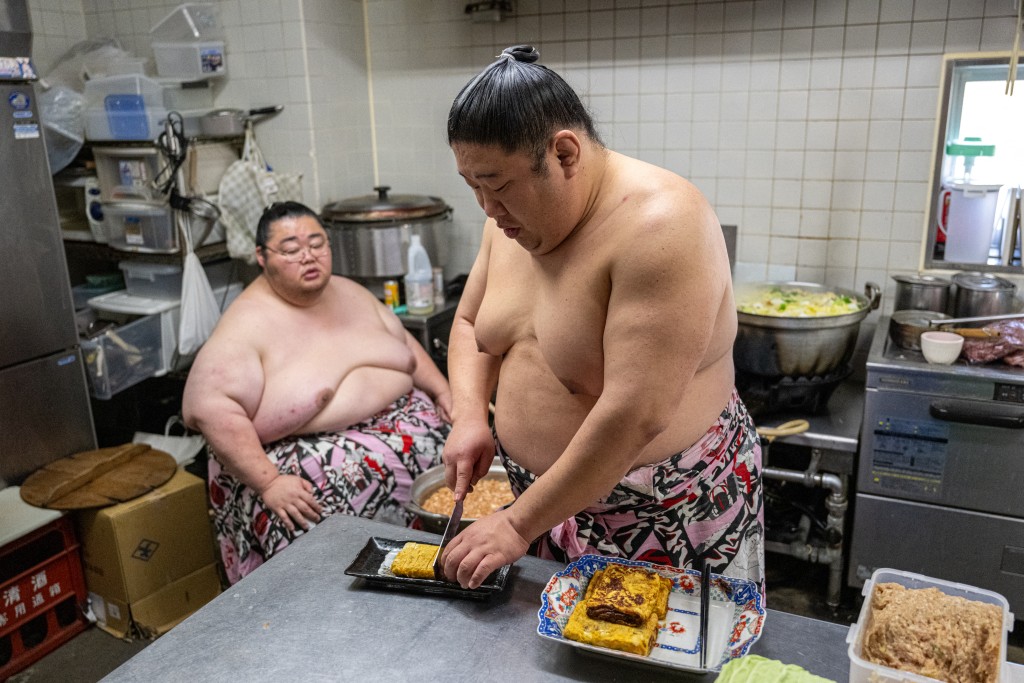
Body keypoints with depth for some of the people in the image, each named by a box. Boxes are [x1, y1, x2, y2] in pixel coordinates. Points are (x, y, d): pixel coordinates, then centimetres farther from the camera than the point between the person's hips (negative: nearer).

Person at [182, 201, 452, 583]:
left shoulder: (351, 294, 12)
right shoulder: (247, 325, -9)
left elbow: (407, 347, 21)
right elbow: (209, 408, -19)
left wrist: (444, 394, 6)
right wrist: (269, 483, -24)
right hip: (307, 460, -6)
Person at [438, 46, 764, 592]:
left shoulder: (659, 227, -28)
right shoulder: (514, 219, -2)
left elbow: (636, 416, -31)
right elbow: (471, 323, 11)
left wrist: (519, 524, -24)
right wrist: (469, 414, -8)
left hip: (667, 515, -6)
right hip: (543, 488, 7)